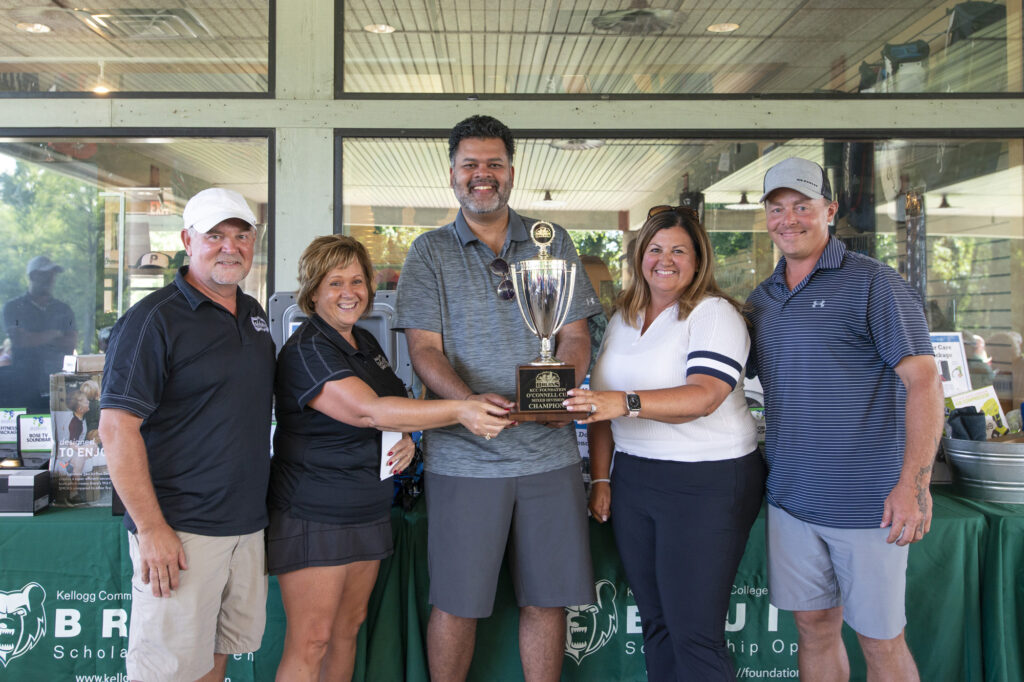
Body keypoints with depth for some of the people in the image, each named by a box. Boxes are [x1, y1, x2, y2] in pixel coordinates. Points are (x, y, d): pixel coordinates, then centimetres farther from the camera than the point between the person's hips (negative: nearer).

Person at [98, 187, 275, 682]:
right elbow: (117, 427, -16)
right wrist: (151, 528, -20)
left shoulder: (254, 314, 13)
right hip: (180, 529, -7)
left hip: (246, 524, 7)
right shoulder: (154, 319, -12)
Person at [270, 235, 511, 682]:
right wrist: (461, 411, -32)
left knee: (348, 629, 14)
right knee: (310, 643, -4)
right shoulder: (306, 350, -15)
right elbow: (368, 410, -27)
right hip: (313, 515, -8)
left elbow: (393, 413, 23)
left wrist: (407, 440, -1)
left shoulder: (366, 343, 12)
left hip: (368, 511, 8)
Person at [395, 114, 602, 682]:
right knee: (455, 604, 6)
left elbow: (575, 333, 7)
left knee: (547, 599, 10)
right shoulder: (430, 253, 5)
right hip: (464, 456, -2)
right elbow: (424, 349, -3)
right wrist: (469, 400, -23)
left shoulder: (553, 243, 10)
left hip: (548, 450, 2)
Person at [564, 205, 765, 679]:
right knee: (655, 622, 14)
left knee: (693, 633, -4)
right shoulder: (623, 318, 13)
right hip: (633, 477, 6)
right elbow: (602, 404, 15)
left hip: (707, 482, -6)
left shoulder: (714, 314, -7)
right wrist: (600, 480, 10)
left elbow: (704, 396, -22)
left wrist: (627, 403, -34)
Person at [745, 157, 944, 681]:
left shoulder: (872, 283, -7)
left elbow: (924, 382, -12)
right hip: (790, 499, 5)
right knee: (814, 627, 15)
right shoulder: (760, 299, 11)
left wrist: (915, 484, -20)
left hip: (866, 501, -5)